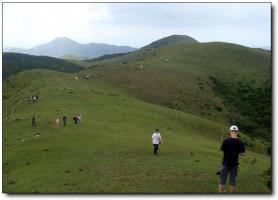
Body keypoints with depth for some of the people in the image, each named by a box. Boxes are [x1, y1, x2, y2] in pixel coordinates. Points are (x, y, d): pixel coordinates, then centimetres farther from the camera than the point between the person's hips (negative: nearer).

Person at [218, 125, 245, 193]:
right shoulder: (240, 142, -8)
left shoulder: (226, 141, -14)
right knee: (232, 180, 10)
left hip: (225, 163, -2)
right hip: (234, 164, 2)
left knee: (222, 180, 8)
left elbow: (222, 152, -9)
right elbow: (242, 153, -1)